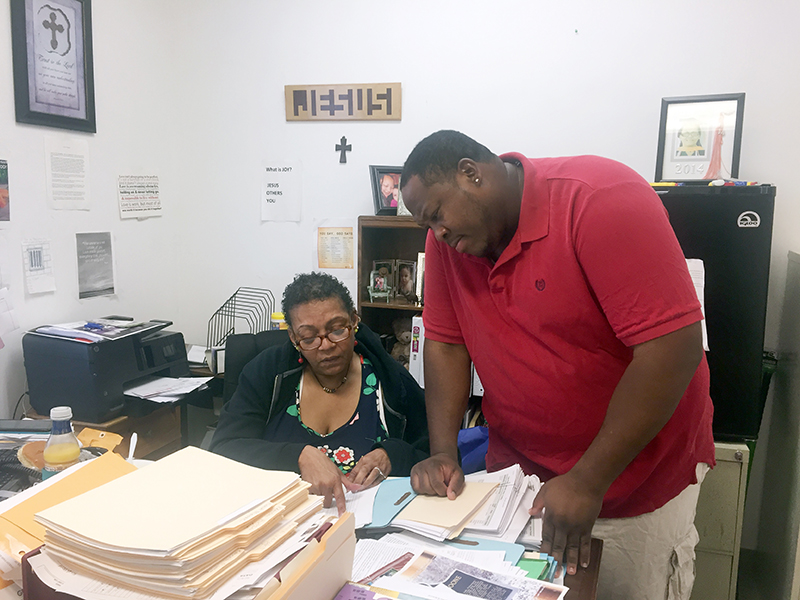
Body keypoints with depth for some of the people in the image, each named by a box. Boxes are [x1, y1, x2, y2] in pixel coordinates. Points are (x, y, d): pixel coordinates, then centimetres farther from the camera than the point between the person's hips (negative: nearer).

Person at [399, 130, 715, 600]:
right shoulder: (446, 241, -4)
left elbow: (674, 346, -27)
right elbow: (445, 344, 1)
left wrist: (588, 482, -25)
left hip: (636, 476, -4)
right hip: (520, 472, 5)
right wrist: (444, 454, -10)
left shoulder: (602, 199, -23)